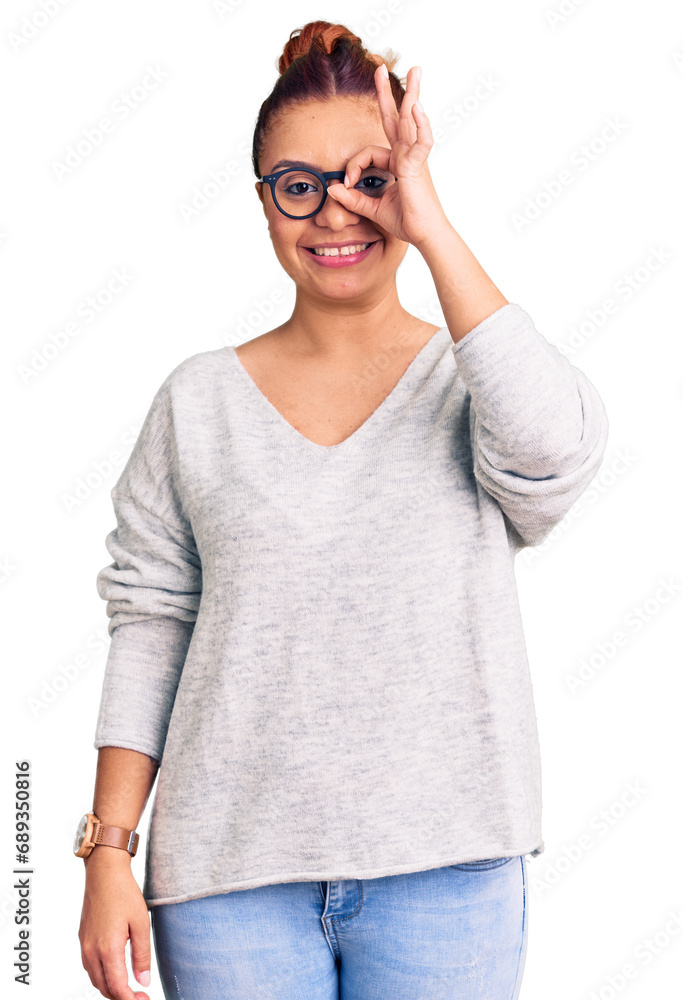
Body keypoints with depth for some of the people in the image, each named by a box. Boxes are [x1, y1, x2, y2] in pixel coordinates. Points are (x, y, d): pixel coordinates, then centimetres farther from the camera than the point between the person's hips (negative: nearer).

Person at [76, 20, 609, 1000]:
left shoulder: (472, 379, 1)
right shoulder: (198, 401, 5)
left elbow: (555, 446, -23)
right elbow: (150, 626, 5)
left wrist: (432, 228, -18)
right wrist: (110, 848, 1)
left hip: (444, 876, -1)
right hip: (232, 873, 1)